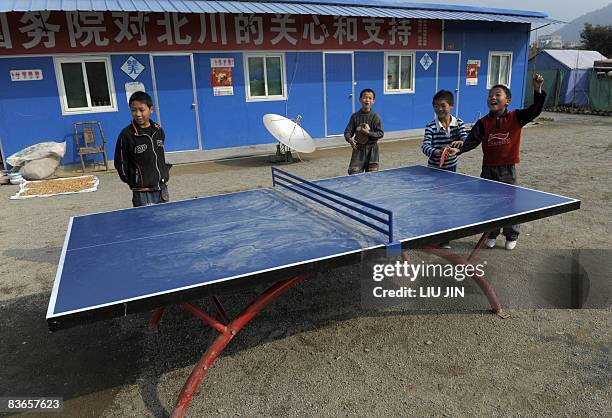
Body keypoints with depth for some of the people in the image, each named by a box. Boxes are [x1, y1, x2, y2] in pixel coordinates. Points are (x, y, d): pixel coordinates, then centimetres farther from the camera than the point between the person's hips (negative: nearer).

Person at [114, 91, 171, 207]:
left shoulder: (158, 131, 5)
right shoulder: (126, 135, -10)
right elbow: (120, 164, -4)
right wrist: (134, 182, -1)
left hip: (162, 188, 5)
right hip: (142, 192, -5)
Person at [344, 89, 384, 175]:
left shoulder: (375, 116, -3)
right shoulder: (355, 116, 2)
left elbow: (380, 133, -5)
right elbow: (348, 131, 2)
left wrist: (368, 133, -18)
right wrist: (349, 139, -19)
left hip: (371, 149, -1)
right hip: (358, 148, 1)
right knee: (353, 172, -9)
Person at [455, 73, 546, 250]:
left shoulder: (515, 117, -4)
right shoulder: (483, 123, -2)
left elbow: (535, 110, -15)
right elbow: (472, 140, -12)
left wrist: (537, 89, -27)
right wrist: (459, 149, -30)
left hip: (508, 169, -2)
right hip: (488, 169, 2)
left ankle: (512, 236, 28)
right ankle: (491, 235, 31)